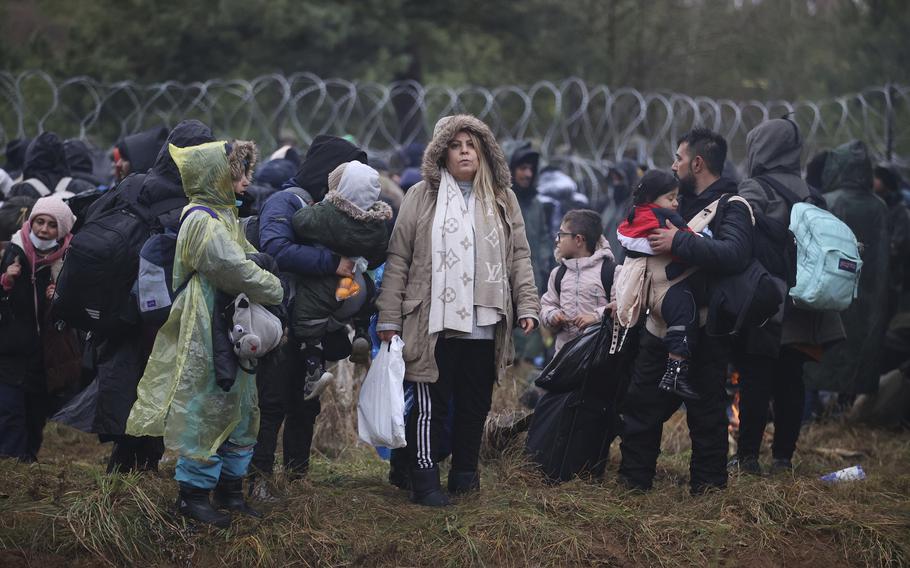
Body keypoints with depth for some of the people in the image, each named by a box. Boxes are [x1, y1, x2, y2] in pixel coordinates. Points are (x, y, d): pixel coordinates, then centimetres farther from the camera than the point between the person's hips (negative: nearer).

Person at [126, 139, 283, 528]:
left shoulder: (223, 216, 15)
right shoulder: (203, 223, -17)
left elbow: (248, 259, 17)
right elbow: (237, 271, -23)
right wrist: (279, 292, -11)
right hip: (206, 335, -10)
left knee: (240, 411, 14)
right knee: (206, 410, -5)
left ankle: (230, 489, 23)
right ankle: (193, 493, 5)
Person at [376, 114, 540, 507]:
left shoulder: (502, 201, 13)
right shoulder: (423, 197, 4)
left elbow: (519, 257, 14)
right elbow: (398, 259, 2)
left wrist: (527, 305, 1)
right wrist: (389, 318, -2)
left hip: (484, 324, 3)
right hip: (433, 323, -3)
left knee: (475, 404, 9)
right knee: (431, 404, -3)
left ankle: (465, 473, 22)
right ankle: (425, 482, 0)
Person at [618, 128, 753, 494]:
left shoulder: (731, 207, -11)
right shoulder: (683, 202, 15)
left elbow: (733, 255, -32)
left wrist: (678, 242, -28)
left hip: (704, 334, -8)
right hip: (661, 325, 8)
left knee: (706, 414, 1)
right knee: (641, 405, 11)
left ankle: (708, 485, 11)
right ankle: (633, 479, 20)